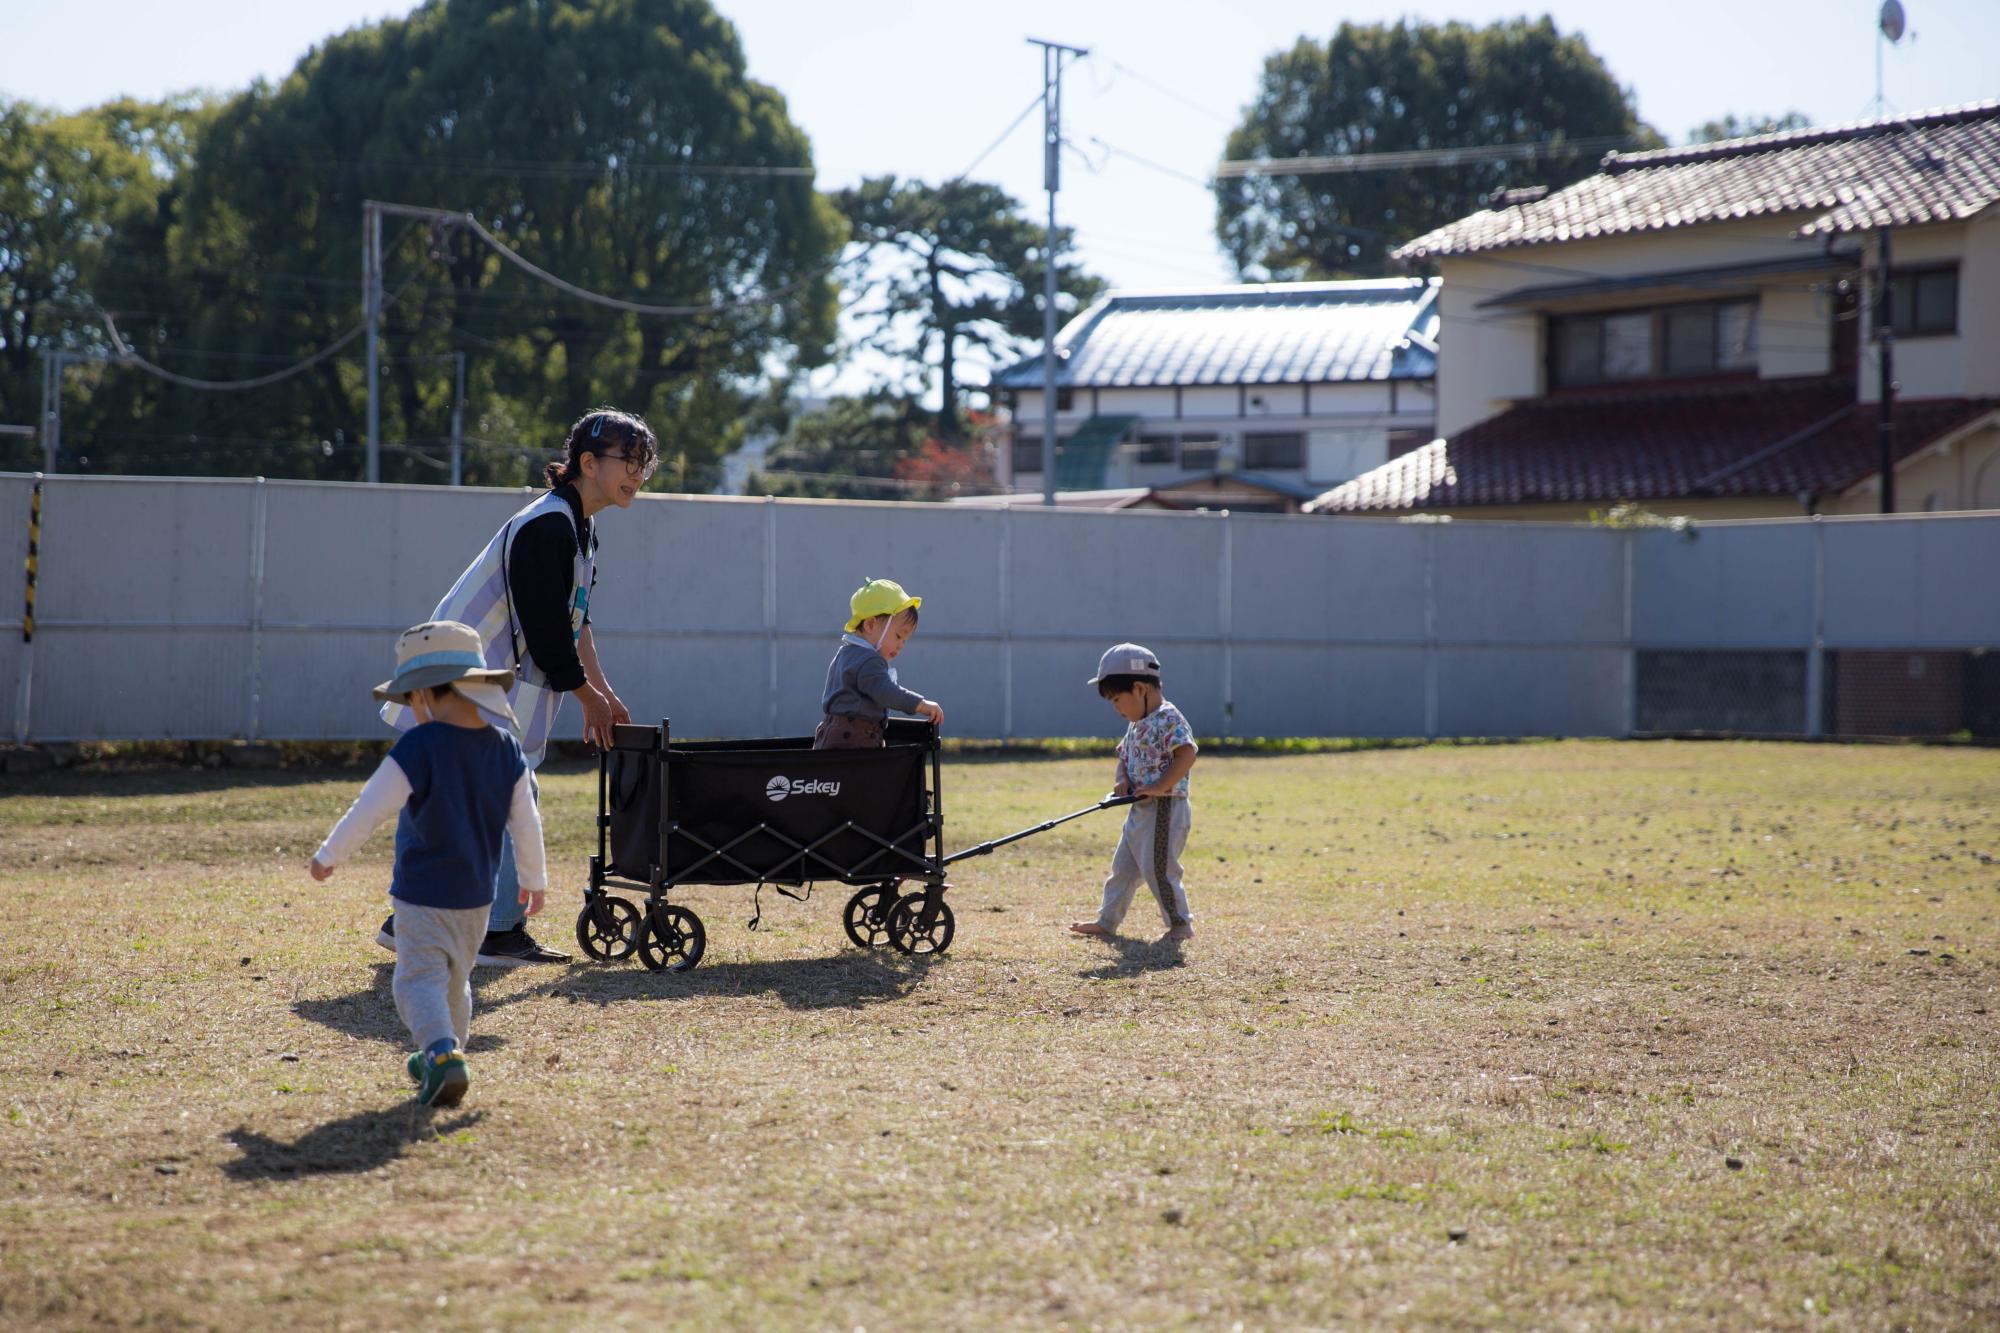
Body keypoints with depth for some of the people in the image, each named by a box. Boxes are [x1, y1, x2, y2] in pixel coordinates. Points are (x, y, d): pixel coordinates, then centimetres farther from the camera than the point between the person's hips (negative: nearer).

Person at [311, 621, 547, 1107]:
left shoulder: (418, 747, -17)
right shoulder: (506, 749, 0)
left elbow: (369, 809, -13)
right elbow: (526, 821, 6)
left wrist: (328, 856, 0)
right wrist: (534, 880, 19)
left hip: (422, 894, -6)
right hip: (477, 897, 6)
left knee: (420, 978, -7)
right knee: (455, 979, 23)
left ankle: (442, 1052, -29)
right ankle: (439, 1055, 37)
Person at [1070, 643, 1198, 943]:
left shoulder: (1168, 720, -16)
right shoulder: (1136, 725, 14)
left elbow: (1187, 753, -27)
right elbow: (1125, 757, 19)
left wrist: (1159, 787, -27)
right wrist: (1122, 781, -2)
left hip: (1165, 809, -10)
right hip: (1139, 810, 10)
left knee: (1158, 869, -8)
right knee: (1123, 868, 15)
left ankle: (1181, 924, 3)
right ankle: (1107, 921, 24)